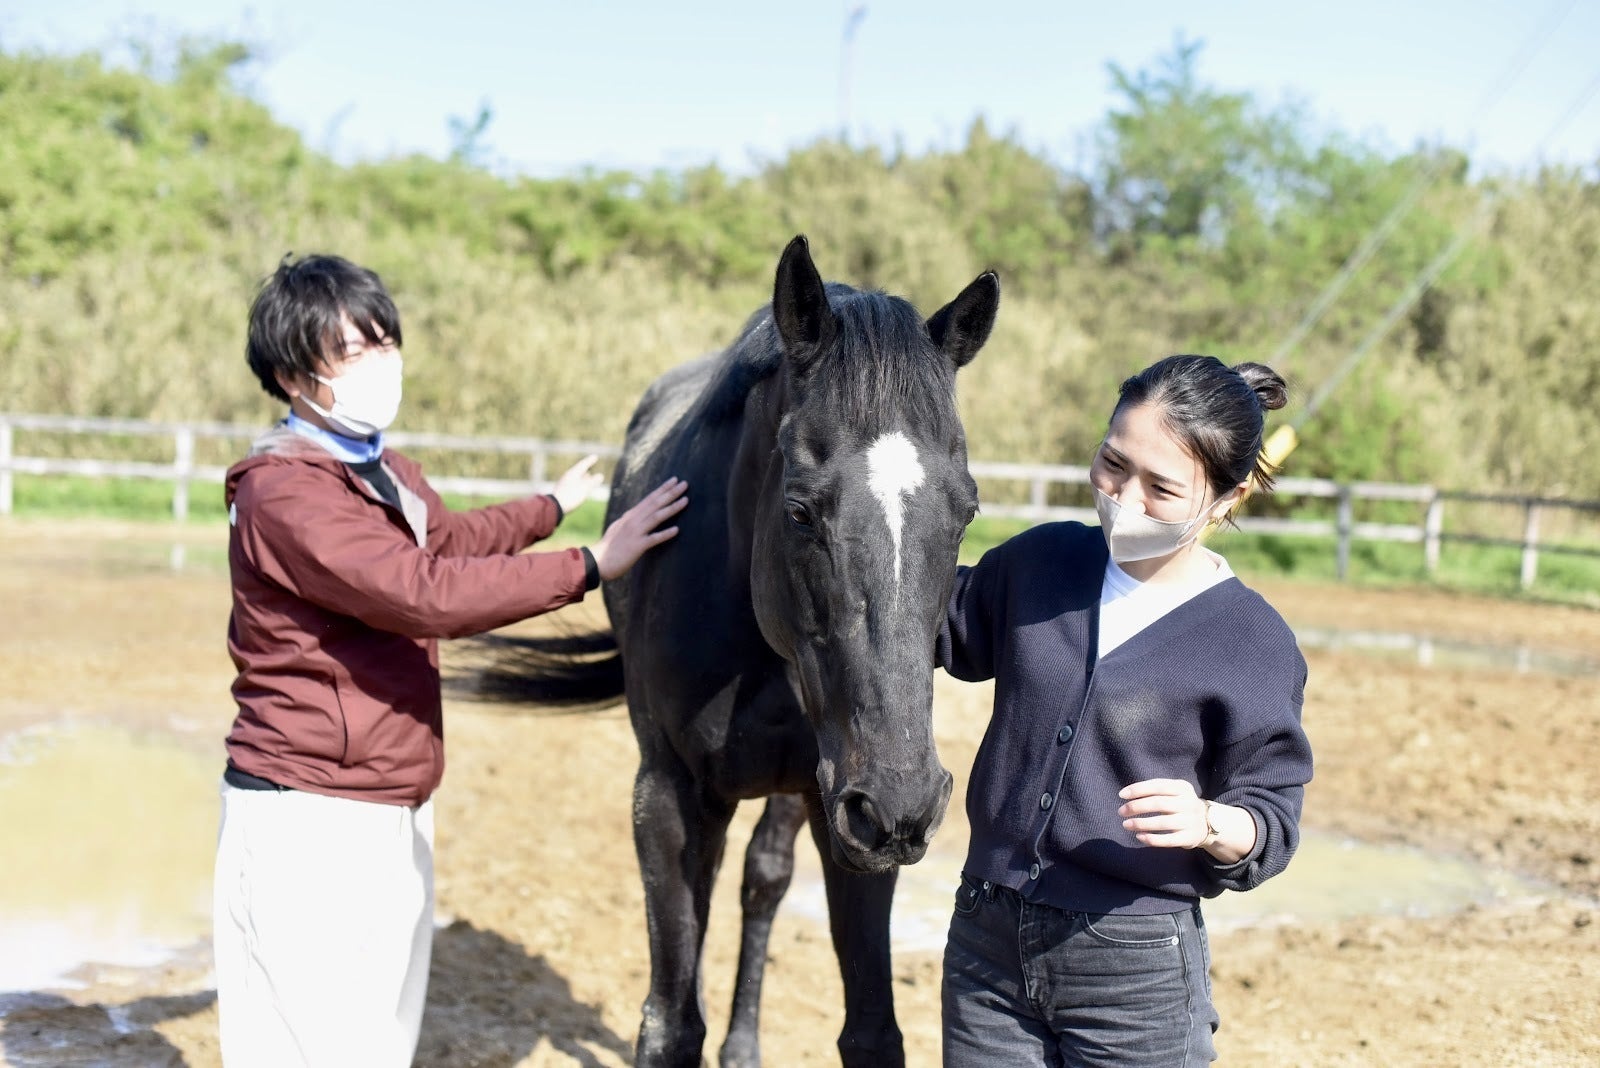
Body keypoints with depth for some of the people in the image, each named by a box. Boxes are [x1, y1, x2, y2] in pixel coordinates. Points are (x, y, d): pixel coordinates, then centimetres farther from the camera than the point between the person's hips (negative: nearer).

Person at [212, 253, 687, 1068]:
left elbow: (444, 541, 34)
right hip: (307, 819, -10)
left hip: (398, 811, 10)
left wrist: (549, 507, 47)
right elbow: (424, 592, -29)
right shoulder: (282, 492, -19)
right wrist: (588, 567, -26)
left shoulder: (389, 476, 12)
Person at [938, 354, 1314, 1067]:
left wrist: (1210, 823, -26)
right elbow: (947, 628, 20)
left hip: (1136, 972, -3)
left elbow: (1274, 823, -4)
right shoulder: (1041, 561, 2)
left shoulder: (1254, 644, -9)